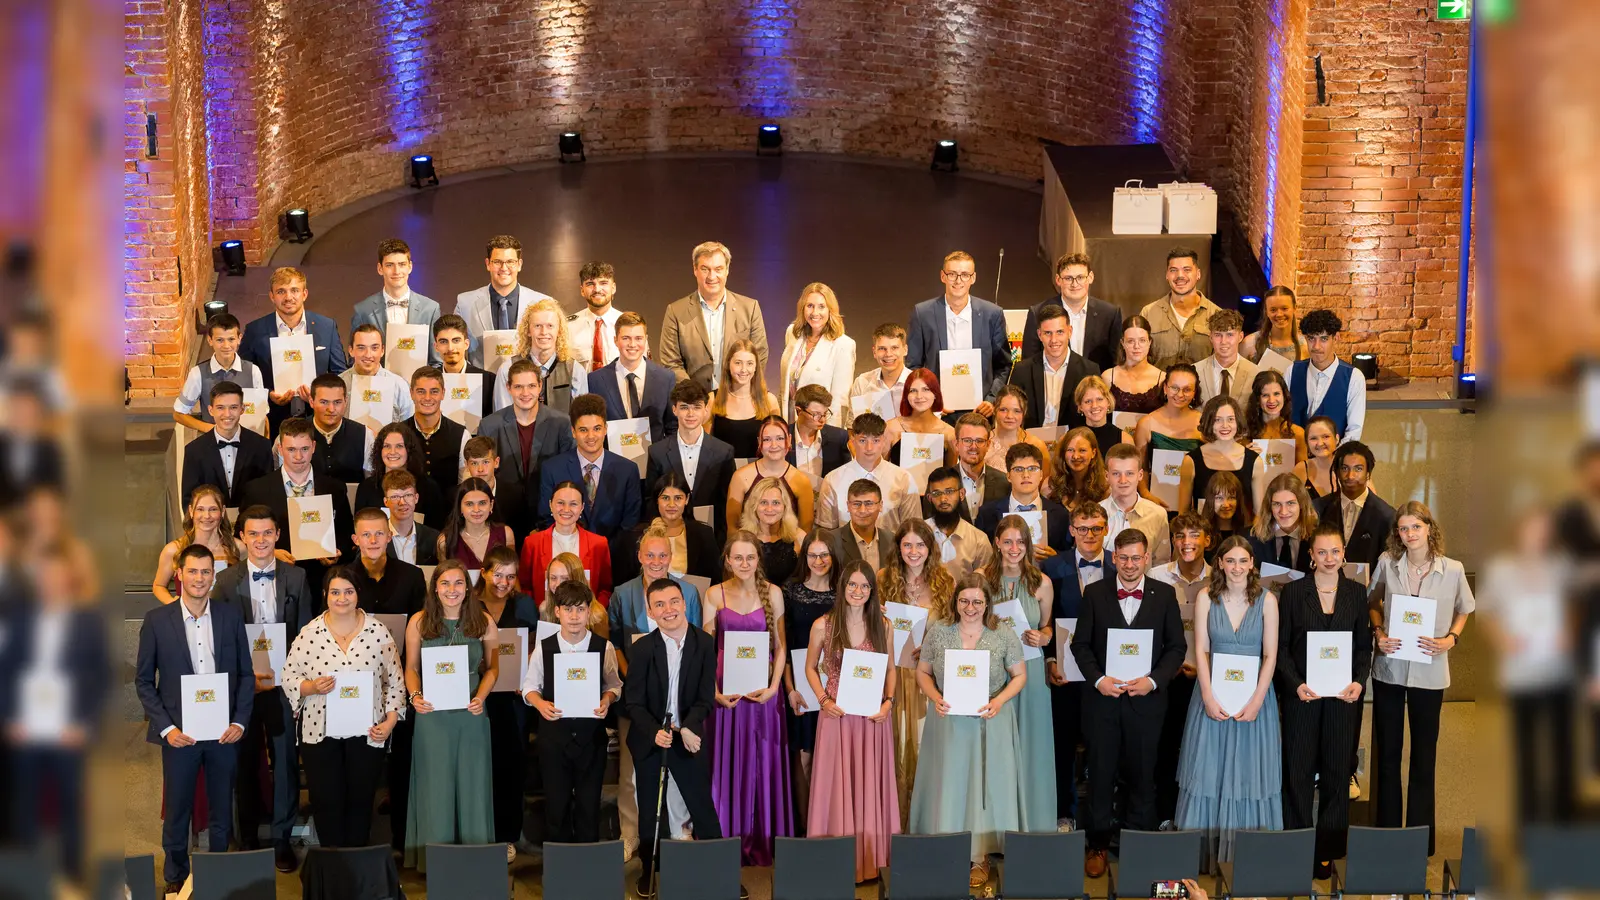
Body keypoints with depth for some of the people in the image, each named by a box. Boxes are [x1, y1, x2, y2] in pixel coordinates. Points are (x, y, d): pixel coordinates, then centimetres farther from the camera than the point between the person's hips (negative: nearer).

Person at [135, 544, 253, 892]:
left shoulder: (231, 616, 3)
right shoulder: (156, 620, -2)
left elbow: (246, 674, 7)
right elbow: (143, 680, 1)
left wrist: (240, 722, -3)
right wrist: (166, 727, -8)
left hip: (224, 732, 1)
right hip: (179, 733, -1)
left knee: (222, 812, 9)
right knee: (177, 812, 8)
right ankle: (175, 881, 22)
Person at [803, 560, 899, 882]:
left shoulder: (882, 626, 2)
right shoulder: (823, 625, -3)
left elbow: (891, 669, 11)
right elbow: (810, 668, 7)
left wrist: (889, 702, -4)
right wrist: (823, 700, -7)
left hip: (873, 717, 1)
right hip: (836, 715, -1)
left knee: (870, 783, 6)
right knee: (835, 783, 2)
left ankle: (869, 860, 15)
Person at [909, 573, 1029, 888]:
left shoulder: (1004, 634, -5)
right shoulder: (938, 631, -2)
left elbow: (1019, 675, 2)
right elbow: (923, 672, 6)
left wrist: (999, 701, -15)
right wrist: (935, 698, -13)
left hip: (990, 723, -1)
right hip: (948, 721, 1)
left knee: (985, 783, 3)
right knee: (948, 783, 5)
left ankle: (980, 857, 12)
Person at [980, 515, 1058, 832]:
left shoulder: (1042, 583, 1)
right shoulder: (982, 578, -2)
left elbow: (1047, 628, 11)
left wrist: (1042, 638, -10)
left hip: (1030, 670, 1)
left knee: (1029, 745, 4)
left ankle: (1030, 823, 15)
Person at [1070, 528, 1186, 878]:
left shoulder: (1165, 595, 1)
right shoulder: (1095, 593, 1)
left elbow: (1176, 647, 2)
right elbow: (1081, 644, 3)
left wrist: (1154, 680, -12)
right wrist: (1098, 679, -12)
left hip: (1146, 700, 0)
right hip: (1102, 698, 0)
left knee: (1141, 775, 8)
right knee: (1101, 773, 6)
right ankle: (1098, 845, 17)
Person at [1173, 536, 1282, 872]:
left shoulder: (1267, 600, -2)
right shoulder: (1206, 597, 0)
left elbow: (1270, 655, -4)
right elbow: (1201, 650, -2)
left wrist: (1256, 701, -13)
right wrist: (1209, 699, -11)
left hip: (1254, 695, 0)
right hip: (1214, 696, 0)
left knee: (1250, 776, 3)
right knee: (1208, 776, 2)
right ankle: (1205, 857, 10)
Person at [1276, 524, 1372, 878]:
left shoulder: (1356, 593, 6)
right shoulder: (1293, 591, 1)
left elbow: (1364, 645, 8)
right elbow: (1281, 645, 0)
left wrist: (1359, 681, -8)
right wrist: (1296, 684, -13)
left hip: (1343, 695, 2)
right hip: (1302, 694, -1)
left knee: (1337, 770, 5)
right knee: (1299, 772, 2)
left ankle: (1328, 851, 13)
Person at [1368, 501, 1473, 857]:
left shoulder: (1453, 570, -8)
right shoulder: (1387, 564, -4)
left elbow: (1464, 610, 8)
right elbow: (1373, 602, 11)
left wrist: (1450, 639, -9)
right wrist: (1379, 632, -5)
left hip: (1429, 671, -1)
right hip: (1389, 667, 1)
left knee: (1424, 752, 8)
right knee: (1387, 750, 9)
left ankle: (1420, 832, 18)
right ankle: (1387, 829, 19)